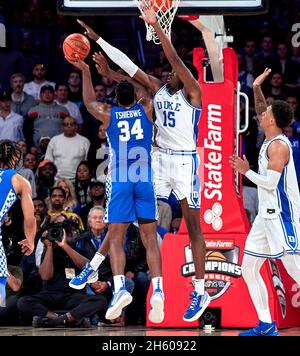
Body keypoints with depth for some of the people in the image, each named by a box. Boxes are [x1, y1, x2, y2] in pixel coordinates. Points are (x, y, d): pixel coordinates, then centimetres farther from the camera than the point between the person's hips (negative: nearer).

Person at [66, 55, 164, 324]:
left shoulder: (108, 114, 5)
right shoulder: (146, 110, 6)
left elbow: (89, 102, 28)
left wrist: (86, 72, 39)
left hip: (119, 181, -1)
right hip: (146, 179, 1)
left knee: (116, 240, 1)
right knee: (150, 239, 3)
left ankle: (120, 287, -21)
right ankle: (158, 289, -14)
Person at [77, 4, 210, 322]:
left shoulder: (192, 93, -10)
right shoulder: (158, 89, 7)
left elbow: (175, 59, -23)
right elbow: (128, 65, 5)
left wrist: (156, 26, -27)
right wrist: (97, 40, 3)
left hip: (185, 161, -6)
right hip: (160, 159, 6)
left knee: (192, 225, -3)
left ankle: (200, 292, 0)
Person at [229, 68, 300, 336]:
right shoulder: (270, 141, 12)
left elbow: (270, 182, -21)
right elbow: (262, 112, 31)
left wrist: (246, 171, -9)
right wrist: (256, 89, 22)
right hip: (267, 216, 10)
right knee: (248, 268, 9)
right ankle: (266, 326, 12)